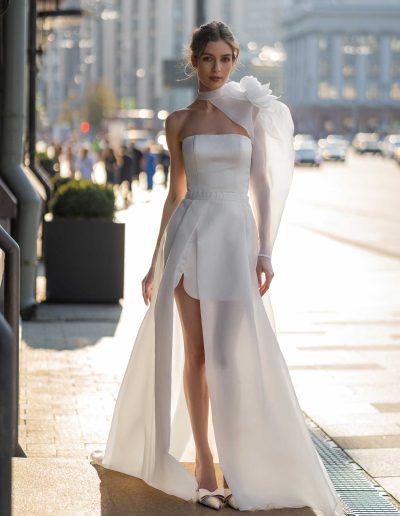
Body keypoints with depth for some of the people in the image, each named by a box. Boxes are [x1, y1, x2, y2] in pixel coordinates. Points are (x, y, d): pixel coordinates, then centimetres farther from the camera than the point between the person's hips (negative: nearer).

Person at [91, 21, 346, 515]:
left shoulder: (251, 112, 4)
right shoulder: (179, 121, 7)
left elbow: (263, 185, 4)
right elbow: (175, 192, 12)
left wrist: (265, 251, -6)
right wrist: (156, 263, 10)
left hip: (236, 235, -1)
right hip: (189, 234, 2)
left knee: (228, 355, -8)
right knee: (194, 352, 2)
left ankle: (239, 468, 0)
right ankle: (203, 461, 11)